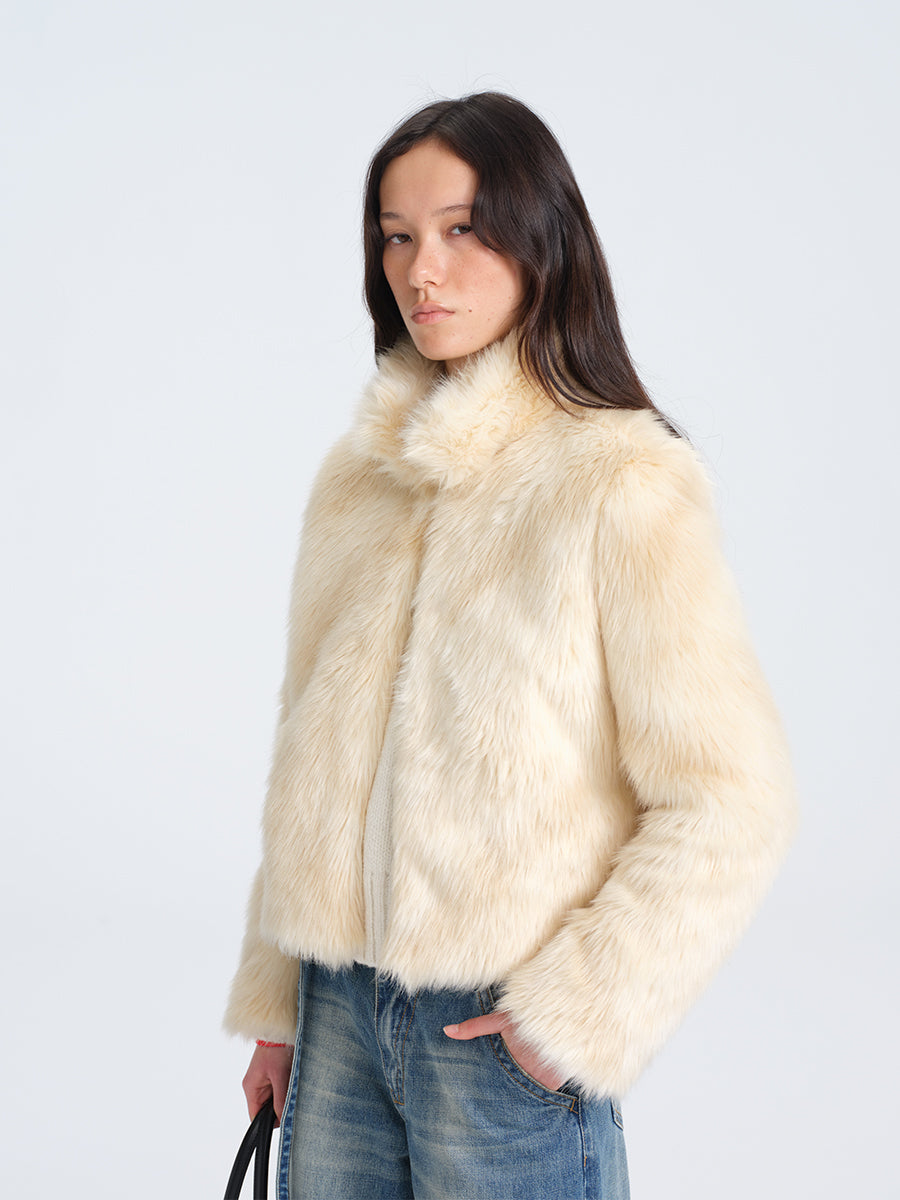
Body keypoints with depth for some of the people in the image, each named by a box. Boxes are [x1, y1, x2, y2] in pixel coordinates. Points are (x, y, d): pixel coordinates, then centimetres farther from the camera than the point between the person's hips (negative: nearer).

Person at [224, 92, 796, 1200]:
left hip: (502, 1032, -5)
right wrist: (275, 998, 11)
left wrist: (580, 1012, -12)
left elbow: (729, 805, -13)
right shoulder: (362, 472, 7)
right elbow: (313, 758, 11)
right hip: (340, 1012, 5)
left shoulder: (620, 483, -12)